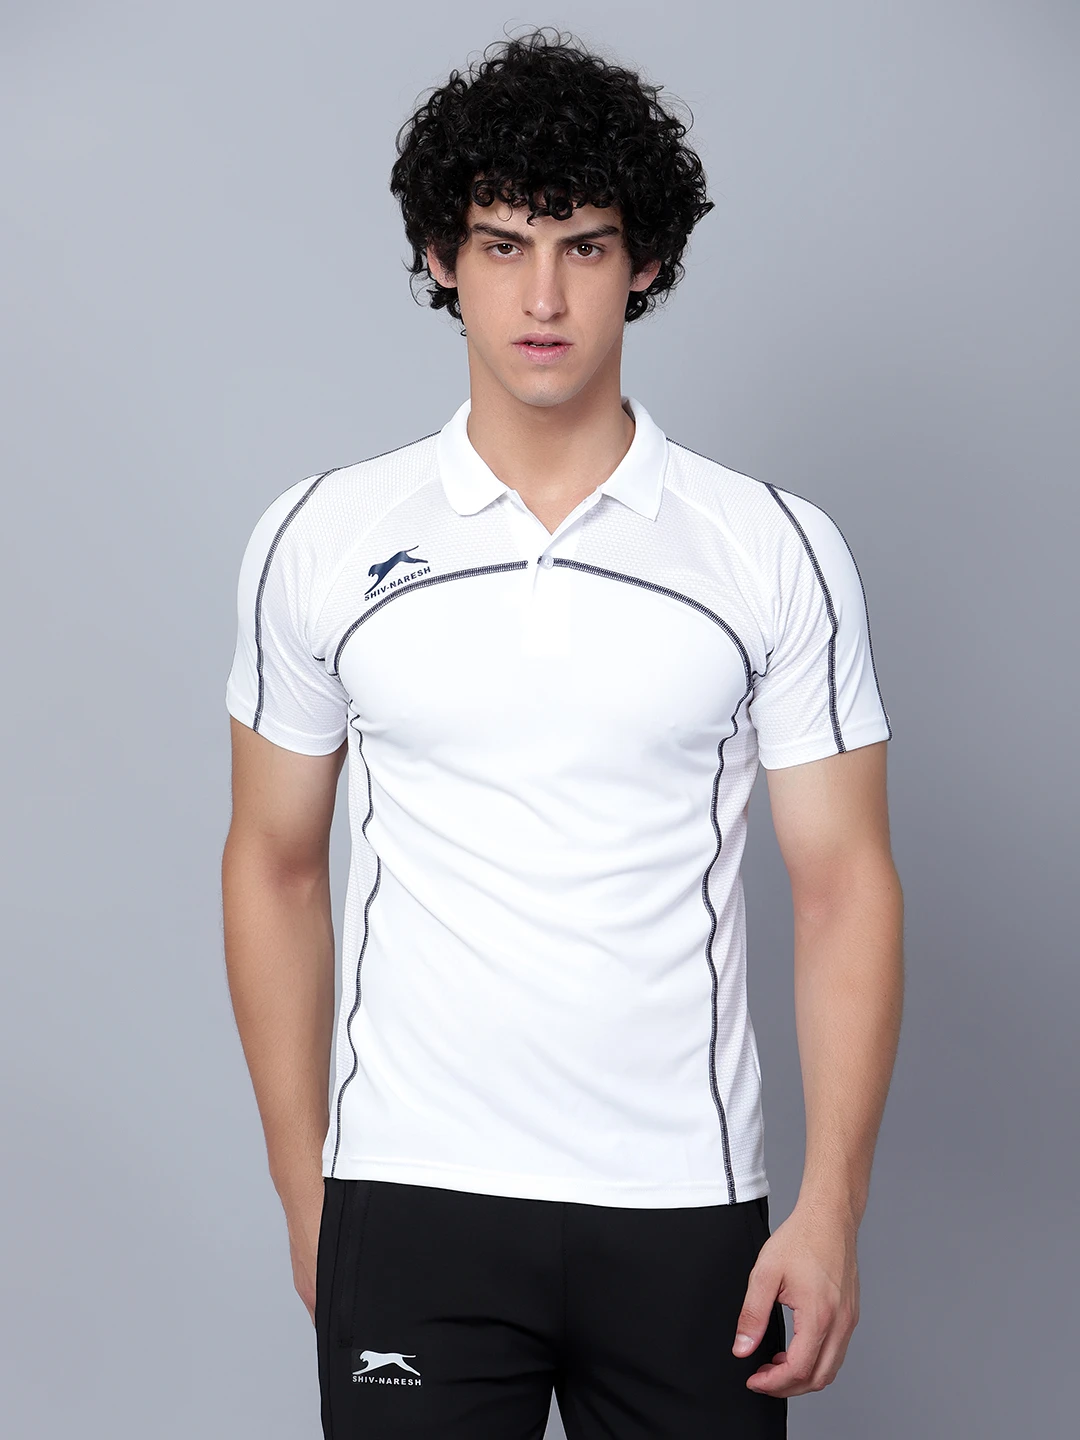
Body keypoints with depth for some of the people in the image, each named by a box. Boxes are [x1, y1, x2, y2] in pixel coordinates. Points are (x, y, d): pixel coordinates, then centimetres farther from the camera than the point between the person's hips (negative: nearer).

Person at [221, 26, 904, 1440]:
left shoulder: (778, 551, -1)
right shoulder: (318, 540, 2)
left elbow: (844, 882, -2)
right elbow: (276, 864, 7)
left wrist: (831, 1208, -8)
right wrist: (303, 1186, 6)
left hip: (687, 1211, 0)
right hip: (408, 1202, 0)